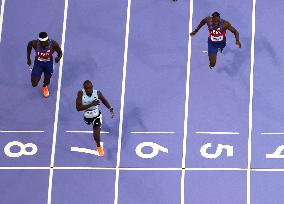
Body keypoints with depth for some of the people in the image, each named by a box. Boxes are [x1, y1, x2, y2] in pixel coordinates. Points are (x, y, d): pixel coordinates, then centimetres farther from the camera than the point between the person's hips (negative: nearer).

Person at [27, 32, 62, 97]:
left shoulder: (53, 44, -30)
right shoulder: (35, 43, -29)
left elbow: (60, 52, -12)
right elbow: (29, 45, -4)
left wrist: (58, 58, -36)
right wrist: (28, 58, 1)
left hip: (48, 63, 0)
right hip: (38, 62, 0)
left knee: (47, 80, 12)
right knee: (34, 84, -3)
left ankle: (45, 86, 52)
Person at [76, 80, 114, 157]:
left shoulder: (97, 93, -25)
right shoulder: (81, 94, -30)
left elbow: (104, 100, -2)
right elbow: (78, 108, -36)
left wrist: (110, 109, -11)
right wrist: (91, 104, -43)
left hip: (96, 116, -2)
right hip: (87, 116, 2)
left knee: (96, 134, -11)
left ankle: (99, 147, 23)